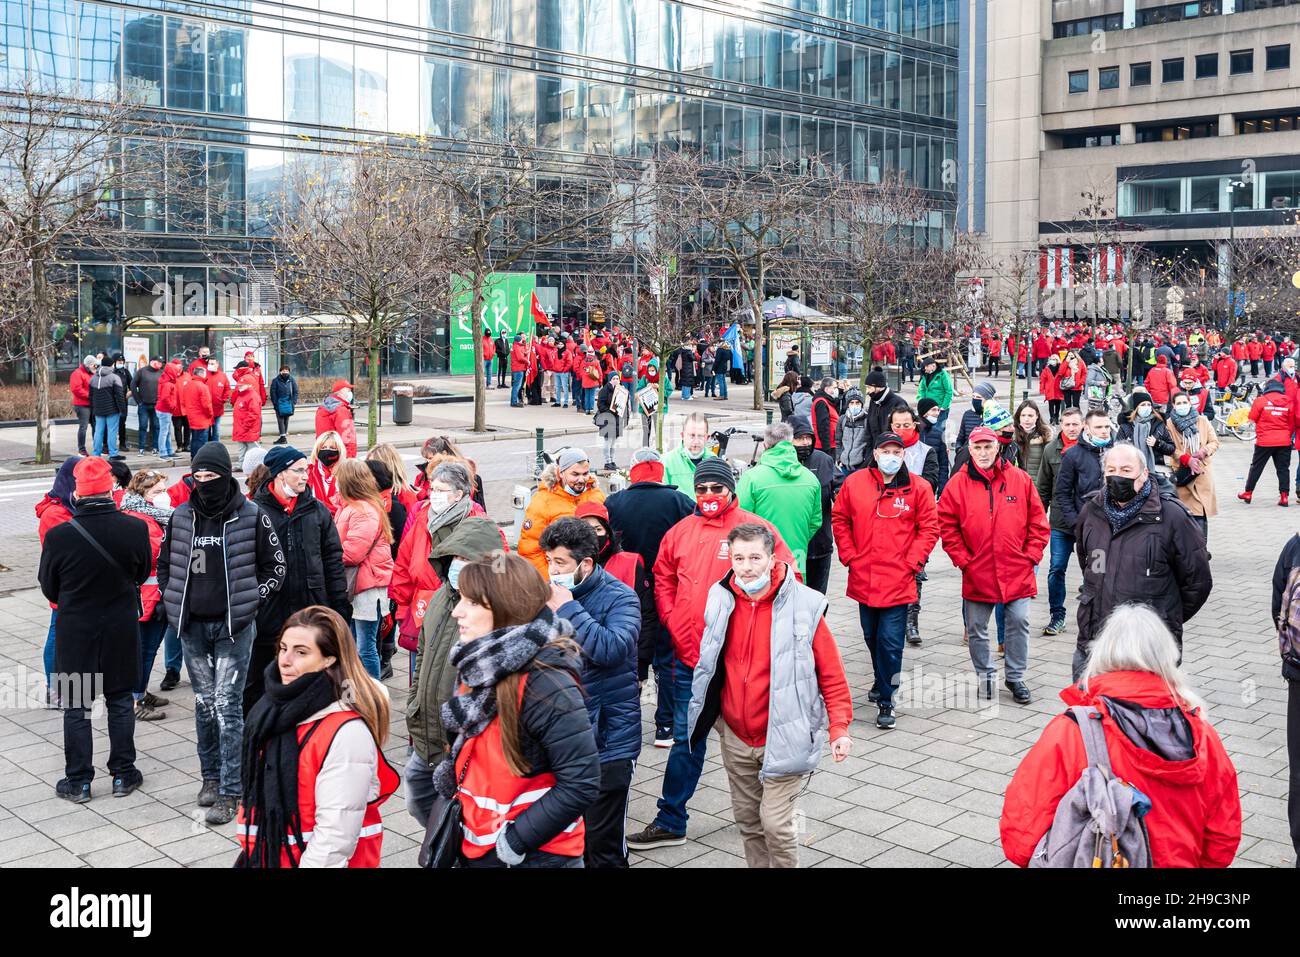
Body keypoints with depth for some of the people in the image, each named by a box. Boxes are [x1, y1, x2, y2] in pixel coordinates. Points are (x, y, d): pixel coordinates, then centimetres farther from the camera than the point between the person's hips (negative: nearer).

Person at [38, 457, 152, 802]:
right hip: (122, 629, 2)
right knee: (120, 701, 15)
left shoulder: (58, 536, -19)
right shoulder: (135, 528, -15)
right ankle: (123, 774, 23)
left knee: (75, 706, 11)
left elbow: (49, 588, -4)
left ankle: (78, 782, 18)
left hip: (74, 629, -2)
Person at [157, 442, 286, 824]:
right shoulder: (181, 517, 5)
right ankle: (210, 775, 28)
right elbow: (164, 564, 18)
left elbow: (275, 566, 1)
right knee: (204, 703, 13)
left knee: (228, 706, -6)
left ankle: (229, 792, -2)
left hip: (233, 625, -4)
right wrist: (173, 604, 7)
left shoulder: (251, 517, -6)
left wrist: (250, 603, -6)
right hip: (192, 626, 4)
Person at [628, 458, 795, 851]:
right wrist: (673, 621, 3)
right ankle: (670, 822, 20)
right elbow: (663, 579, 15)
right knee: (687, 740, 11)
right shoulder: (681, 532, 5)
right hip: (690, 656, 3)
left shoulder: (756, 529, -7)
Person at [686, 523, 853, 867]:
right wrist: (707, 715, 19)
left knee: (775, 822, -6)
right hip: (735, 737, 5)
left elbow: (831, 674, -9)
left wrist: (839, 727, -15)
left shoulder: (803, 606, -14)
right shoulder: (721, 599, -2)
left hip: (783, 738, -5)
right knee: (747, 820, 16)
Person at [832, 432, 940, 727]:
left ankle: (885, 701, 4)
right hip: (864, 578, 3)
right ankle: (882, 681, 42)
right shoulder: (854, 483, 1)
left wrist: (912, 561, -8)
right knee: (872, 637, 18)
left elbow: (929, 528, 0)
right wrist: (849, 556, 2)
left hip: (899, 580, -3)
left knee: (890, 642, -6)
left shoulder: (918, 487, -4)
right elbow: (839, 519, 10)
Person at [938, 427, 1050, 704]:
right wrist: (962, 560, -4)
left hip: (1017, 571, 0)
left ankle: (1016, 678, 18)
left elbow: (1038, 521, 5)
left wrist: (1031, 555, -1)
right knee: (976, 628, 8)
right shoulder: (957, 484, -2)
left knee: (1019, 623, 3)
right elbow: (947, 526, 1)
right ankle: (985, 676, 25)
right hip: (976, 574, 0)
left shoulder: (1020, 479, 1)